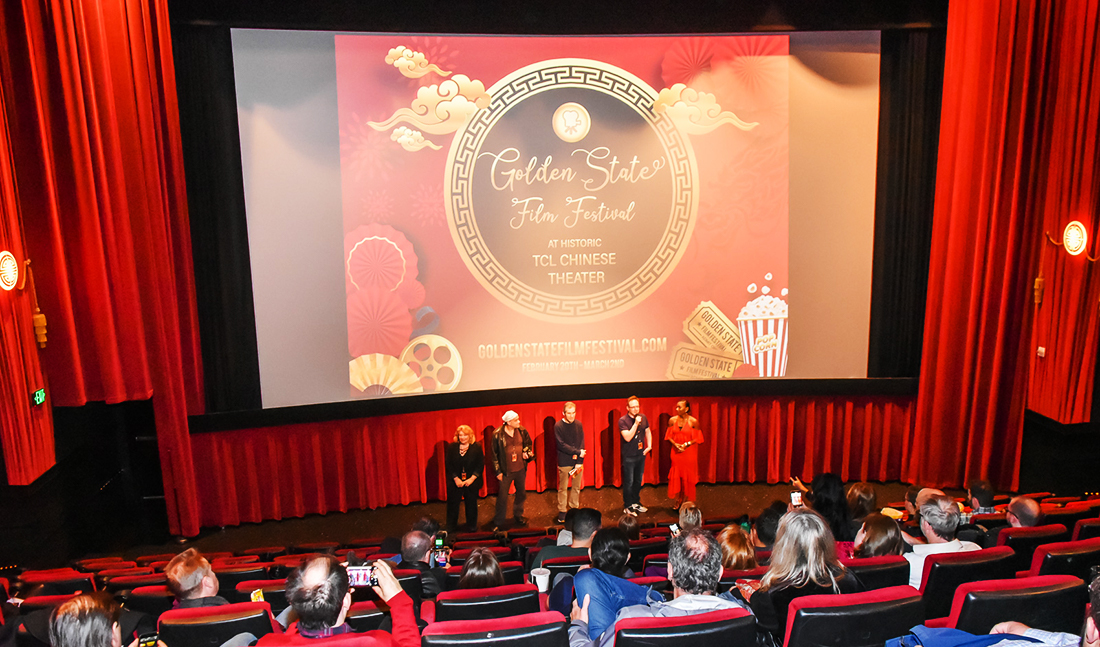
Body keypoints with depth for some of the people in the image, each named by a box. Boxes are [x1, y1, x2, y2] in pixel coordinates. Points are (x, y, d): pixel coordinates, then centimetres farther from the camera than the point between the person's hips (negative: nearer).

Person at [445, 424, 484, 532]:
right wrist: (456, 479, -11)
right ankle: (451, 526, 24)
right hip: (455, 482, 1)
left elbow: (480, 465, -5)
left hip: (471, 482, -1)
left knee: (471, 504, 10)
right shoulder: (452, 447, 0)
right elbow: (449, 465, -1)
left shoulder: (477, 447, -4)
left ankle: (472, 526, 27)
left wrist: (472, 479, -14)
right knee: (453, 504, 7)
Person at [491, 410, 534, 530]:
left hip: (521, 470, 4)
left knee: (521, 494, 18)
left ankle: (518, 516, 39)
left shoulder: (522, 431, -3)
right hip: (506, 471, -4)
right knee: (502, 497, 3)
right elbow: (494, 454, -6)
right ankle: (499, 523, 17)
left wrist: (527, 453, -6)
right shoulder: (497, 435, -14)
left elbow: (528, 444, 15)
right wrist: (498, 471, -6)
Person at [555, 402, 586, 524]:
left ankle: (574, 509, 24)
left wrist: (579, 462, -8)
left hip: (578, 462, 3)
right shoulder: (558, 426, -8)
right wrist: (577, 452, -13)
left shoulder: (578, 425, 3)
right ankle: (562, 512, 14)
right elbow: (561, 445, -13)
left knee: (577, 487, 10)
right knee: (563, 488, 4)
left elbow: (581, 444, 0)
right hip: (564, 462, -3)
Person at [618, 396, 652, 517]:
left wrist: (649, 446, 3)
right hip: (629, 456, -6)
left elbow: (648, 432, 15)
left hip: (641, 454, 6)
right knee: (629, 482, 2)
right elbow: (627, 437, -25)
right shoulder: (623, 420, -16)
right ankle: (627, 506, 14)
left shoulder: (643, 418, 1)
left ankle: (636, 503, 33)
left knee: (638, 481, 17)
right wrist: (636, 423, -29)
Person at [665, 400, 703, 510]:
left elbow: (698, 438, -3)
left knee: (688, 476, 3)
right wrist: (675, 444, -11)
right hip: (676, 452, 3)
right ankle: (678, 501, 17)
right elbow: (669, 435, 7)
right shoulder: (672, 420, 1)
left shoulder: (693, 421, -8)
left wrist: (687, 444, -16)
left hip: (689, 453, -3)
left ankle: (687, 501, 17)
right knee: (676, 475, 5)